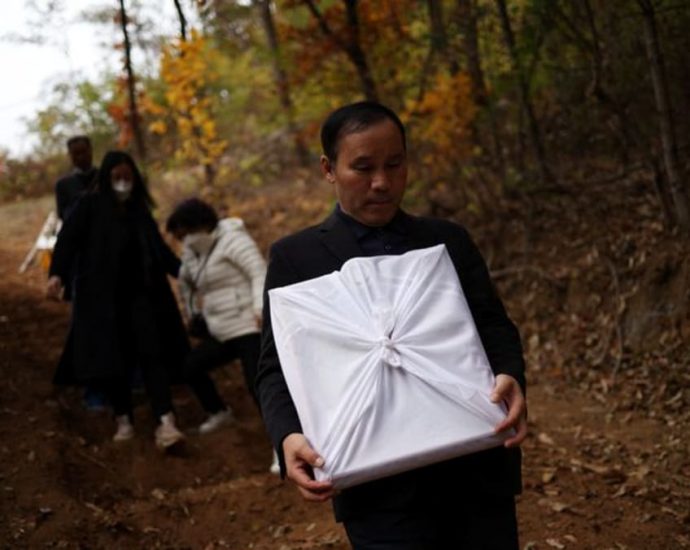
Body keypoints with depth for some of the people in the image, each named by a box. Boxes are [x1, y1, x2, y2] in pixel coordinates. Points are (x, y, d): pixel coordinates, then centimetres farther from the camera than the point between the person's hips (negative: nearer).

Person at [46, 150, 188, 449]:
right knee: (111, 358, 0)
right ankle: (123, 421, 14)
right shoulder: (90, 205, -1)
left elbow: (158, 247, 19)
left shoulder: (139, 209, 12)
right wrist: (57, 274, -25)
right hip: (102, 295, -3)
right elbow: (68, 238, -11)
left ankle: (165, 423, -16)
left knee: (152, 352, -8)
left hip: (141, 292, 3)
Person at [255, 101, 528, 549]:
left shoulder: (450, 241, 14)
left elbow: (492, 324, 8)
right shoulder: (296, 257, 6)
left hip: (476, 467, 3)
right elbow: (278, 366, 2)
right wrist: (289, 436, -18)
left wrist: (509, 374, -15)